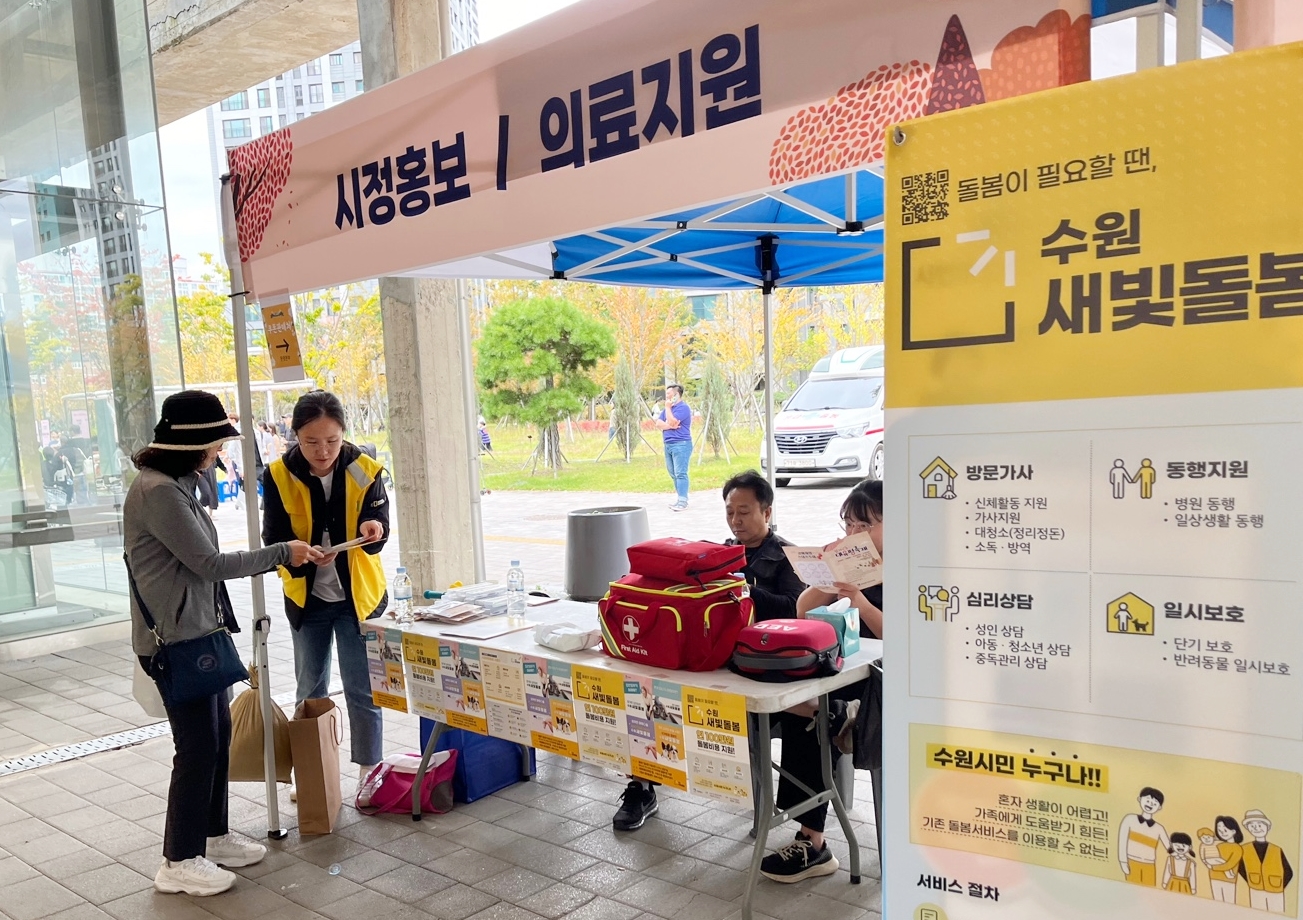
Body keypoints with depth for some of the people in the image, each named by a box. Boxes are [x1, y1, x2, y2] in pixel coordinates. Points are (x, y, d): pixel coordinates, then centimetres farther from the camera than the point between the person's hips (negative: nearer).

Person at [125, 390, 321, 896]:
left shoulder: (177, 485, 11)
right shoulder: (158, 492, -20)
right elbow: (209, 564, -18)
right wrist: (282, 553, -11)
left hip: (197, 632, 10)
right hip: (175, 640, -10)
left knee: (218, 734, 17)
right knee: (198, 747, -1)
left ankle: (213, 835, 31)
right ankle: (179, 861, 14)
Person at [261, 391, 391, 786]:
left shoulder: (365, 470, -13)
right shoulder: (279, 475, -11)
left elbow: (379, 525, -17)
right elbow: (274, 538, -12)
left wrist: (373, 530, -42)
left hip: (358, 595, -2)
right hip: (306, 597, 2)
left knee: (362, 690, 5)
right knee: (310, 690, 16)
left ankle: (369, 771, 20)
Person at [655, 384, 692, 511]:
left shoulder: (683, 407, -10)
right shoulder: (668, 408, 17)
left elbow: (671, 422, -21)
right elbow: (658, 423, 6)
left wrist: (667, 408, -9)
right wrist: (670, 426, -12)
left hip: (681, 444, -9)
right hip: (668, 445, 9)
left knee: (680, 474, -12)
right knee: (673, 474, 12)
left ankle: (682, 502, -15)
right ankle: (679, 497, 19)